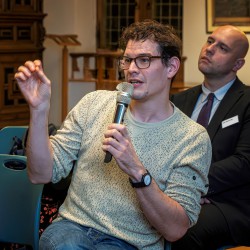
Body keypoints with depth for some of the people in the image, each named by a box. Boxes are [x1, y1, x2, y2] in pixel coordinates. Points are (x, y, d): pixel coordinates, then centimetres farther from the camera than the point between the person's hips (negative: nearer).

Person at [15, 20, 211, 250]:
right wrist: (39, 109, -11)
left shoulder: (193, 138, -2)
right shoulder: (95, 103, 7)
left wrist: (137, 172, -21)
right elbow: (41, 174, 2)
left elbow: (175, 230, -8)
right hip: (72, 229, 2)